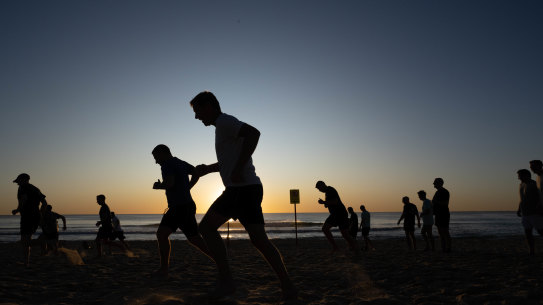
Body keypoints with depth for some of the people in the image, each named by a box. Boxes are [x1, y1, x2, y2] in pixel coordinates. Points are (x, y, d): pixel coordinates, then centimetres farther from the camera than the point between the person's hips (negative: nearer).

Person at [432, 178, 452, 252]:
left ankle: (448, 248, -3)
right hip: (438, 215, 10)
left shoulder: (444, 191, -10)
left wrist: (436, 201, -19)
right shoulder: (437, 192, 19)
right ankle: (443, 248, 12)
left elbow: (445, 203, -17)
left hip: (444, 215, -10)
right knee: (440, 232, 9)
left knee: (445, 232, -7)